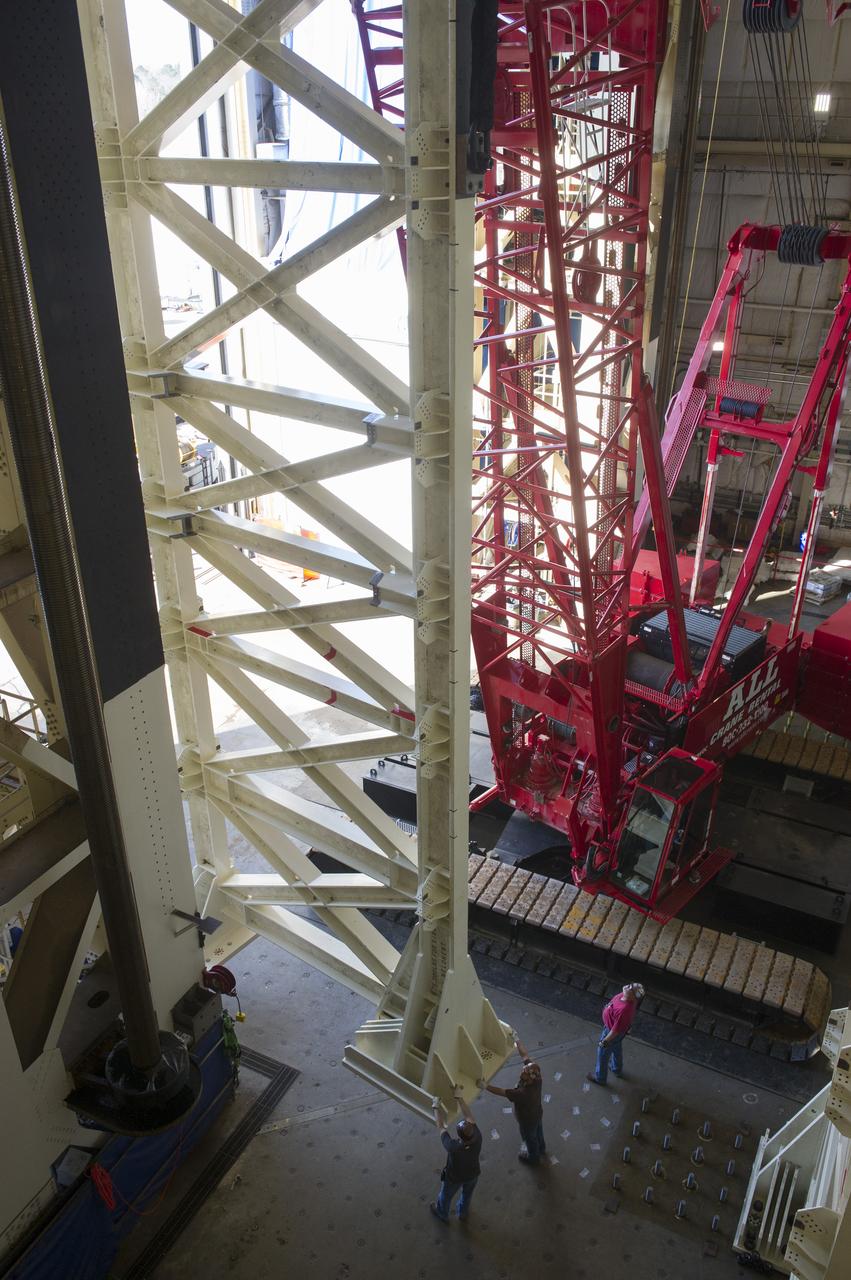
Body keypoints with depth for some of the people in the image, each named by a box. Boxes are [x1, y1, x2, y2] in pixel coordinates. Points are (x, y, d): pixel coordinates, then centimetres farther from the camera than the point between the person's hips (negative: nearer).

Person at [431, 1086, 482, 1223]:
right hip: (472, 1175, 2)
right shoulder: (477, 1139, -38)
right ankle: (463, 1214, 59)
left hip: (454, 1178, -2)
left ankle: (442, 1214, 57)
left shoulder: (453, 1147, -45)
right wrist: (460, 1098, -21)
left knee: (446, 1196, 29)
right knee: (467, 1194, 33)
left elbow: (441, 1127, -31)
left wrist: (436, 1107, -19)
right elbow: (469, 1117, -26)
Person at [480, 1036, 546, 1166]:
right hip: (537, 1114, 5)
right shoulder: (537, 1077, -31)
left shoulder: (523, 1094, -48)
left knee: (530, 1138, 26)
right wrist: (517, 1043, -18)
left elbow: (501, 1092, -41)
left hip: (527, 1121, -5)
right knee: (538, 1132, 34)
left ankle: (534, 1157, 54)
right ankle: (541, 1148, 63)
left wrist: (485, 1086, -35)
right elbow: (525, 1056, -22)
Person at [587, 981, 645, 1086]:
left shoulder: (624, 1010, -46)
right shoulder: (628, 997, -22)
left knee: (603, 1054, 18)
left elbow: (615, 1030, -32)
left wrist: (604, 1042, -18)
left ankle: (600, 1077, 43)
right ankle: (617, 1069, 60)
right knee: (617, 1049, 33)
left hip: (612, 1031, -7)